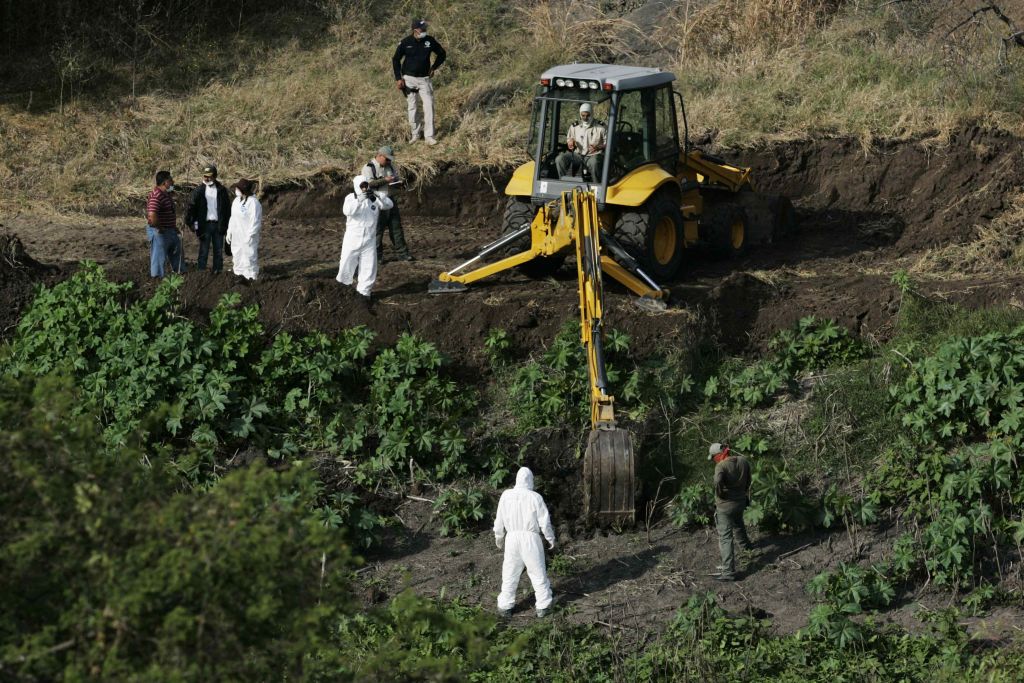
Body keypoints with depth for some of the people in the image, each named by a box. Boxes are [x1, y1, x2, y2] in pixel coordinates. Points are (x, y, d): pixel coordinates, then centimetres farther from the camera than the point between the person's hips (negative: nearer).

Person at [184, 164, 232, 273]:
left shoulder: (222, 190, 4)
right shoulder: (199, 191, 0)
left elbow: (227, 208, 6)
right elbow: (191, 206, -3)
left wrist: (225, 224, 0)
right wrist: (189, 222, -12)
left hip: (218, 224, 2)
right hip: (205, 224, -2)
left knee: (218, 251, 7)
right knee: (203, 251, -1)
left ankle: (218, 271, 14)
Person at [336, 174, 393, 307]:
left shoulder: (374, 199, 1)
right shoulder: (351, 198, -5)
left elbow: (389, 205, -11)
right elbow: (347, 211, -23)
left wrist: (377, 195, -26)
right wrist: (359, 200, -35)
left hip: (369, 241, 2)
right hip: (352, 240, -2)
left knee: (369, 268, 3)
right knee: (347, 265, 5)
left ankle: (364, 292, 17)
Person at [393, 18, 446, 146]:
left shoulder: (430, 41, -4)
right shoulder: (406, 42, -8)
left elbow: (442, 54, 14)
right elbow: (396, 59, 2)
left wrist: (434, 68, 6)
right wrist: (398, 78, -3)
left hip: (424, 79, 1)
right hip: (409, 79, -1)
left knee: (429, 106, -8)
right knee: (412, 107, 5)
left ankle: (429, 136, -5)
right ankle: (415, 134, 19)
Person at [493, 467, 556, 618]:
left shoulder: (506, 496, -4)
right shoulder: (535, 498, -11)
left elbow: (499, 520, 5)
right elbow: (544, 522, -6)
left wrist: (498, 537, 21)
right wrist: (551, 539, 9)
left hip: (512, 537, 2)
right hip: (531, 538, -2)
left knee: (510, 573, 13)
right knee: (538, 573, 9)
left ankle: (505, 606, 17)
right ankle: (542, 607, 12)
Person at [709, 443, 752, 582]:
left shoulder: (721, 466, -24)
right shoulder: (743, 461, -3)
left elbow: (718, 482, -42)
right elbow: (748, 481, 11)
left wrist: (719, 493, -22)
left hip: (725, 505, -7)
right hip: (740, 501, 7)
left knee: (725, 538, -3)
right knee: (738, 524, 36)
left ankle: (728, 572, -7)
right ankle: (744, 544, 65)